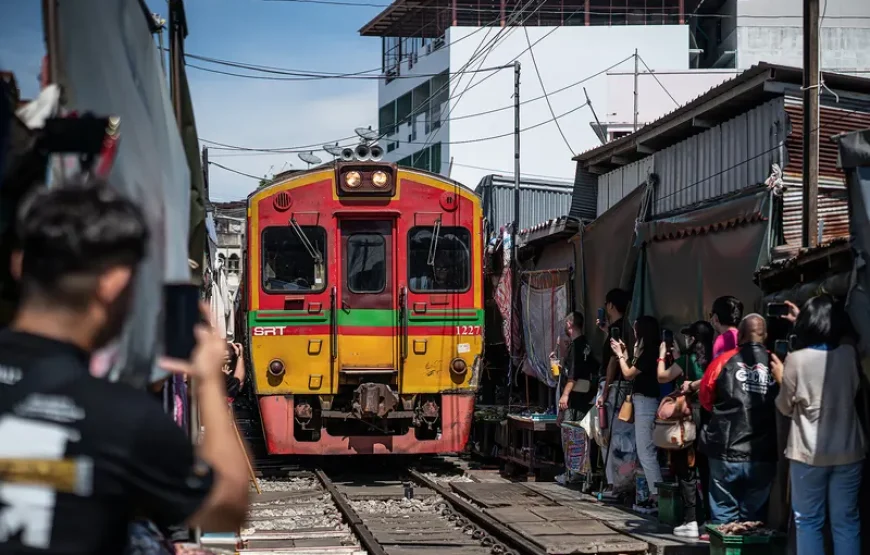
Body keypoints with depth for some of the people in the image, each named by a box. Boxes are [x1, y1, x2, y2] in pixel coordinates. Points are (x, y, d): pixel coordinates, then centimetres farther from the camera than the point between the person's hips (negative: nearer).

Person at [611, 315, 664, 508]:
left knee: (646, 451, -9)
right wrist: (624, 354, 17)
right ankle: (655, 493, 14)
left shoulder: (649, 353, -17)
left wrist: (619, 354, 5)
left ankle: (657, 495, -10)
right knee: (648, 451, 12)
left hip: (645, 402, -10)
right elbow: (634, 374, 14)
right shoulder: (648, 351, 12)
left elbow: (628, 374, -8)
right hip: (643, 401, 10)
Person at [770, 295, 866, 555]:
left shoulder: (796, 360, -14)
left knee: (809, 522, 6)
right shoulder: (849, 355, -2)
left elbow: (786, 407, -2)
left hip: (809, 454, -3)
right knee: (846, 521, 7)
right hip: (848, 452, 3)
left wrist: (781, 379, 15)